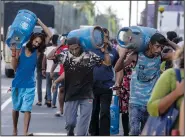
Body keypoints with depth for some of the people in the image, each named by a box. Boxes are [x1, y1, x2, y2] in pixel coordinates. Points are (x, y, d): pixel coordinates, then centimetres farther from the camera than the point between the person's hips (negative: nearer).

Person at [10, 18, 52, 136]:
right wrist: (14, 53, -17)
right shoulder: (20, 49, -4)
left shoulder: (38, 52, -2)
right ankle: (15, 130, 28)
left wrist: (40, 23, -9)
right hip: (17, 84, 1)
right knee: (16, 108, 13)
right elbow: (15, 67, -5)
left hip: (30, 85, -1)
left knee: (27, 109, -9)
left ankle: (25, 132, -12)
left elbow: (51, 37, -7)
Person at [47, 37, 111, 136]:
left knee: (84, 123, -1)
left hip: (86, 95, -1)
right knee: (69, 122, 5)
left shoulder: (90, 56, -4)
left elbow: (107, 63, -1)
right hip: (71, 95, 1)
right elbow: (50, 57, -7)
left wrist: (105, 48, -11)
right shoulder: (65, 56, -3)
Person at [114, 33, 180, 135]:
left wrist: (167, 42, -7)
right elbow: (117, 69, -10)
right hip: (136, 102, -3)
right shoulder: (137, 55, -8)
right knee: (135, 131, -19)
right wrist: (126, 51, -19)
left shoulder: (160, 57, -1)